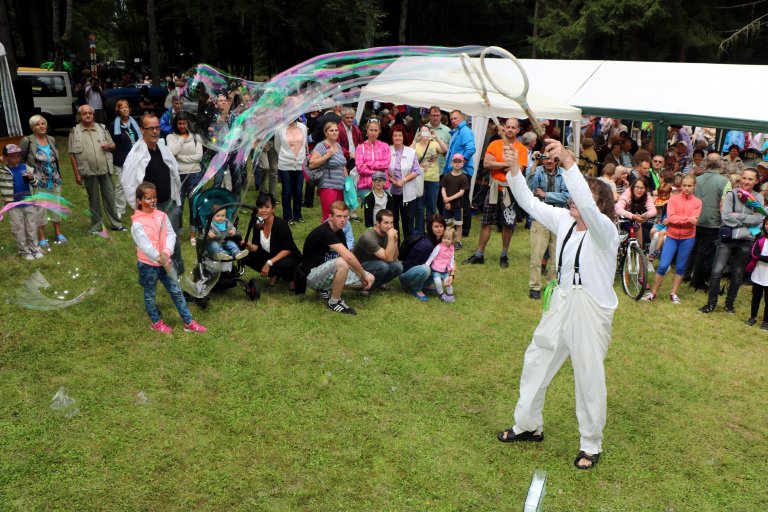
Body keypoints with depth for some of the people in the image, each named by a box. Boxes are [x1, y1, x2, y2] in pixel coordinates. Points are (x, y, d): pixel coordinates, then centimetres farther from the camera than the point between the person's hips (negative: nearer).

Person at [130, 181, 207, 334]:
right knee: (150, 294, 14)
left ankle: (188, 322, 18)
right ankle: (156, 322, 34)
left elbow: (171, 234, -7)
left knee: (176, 291, 10)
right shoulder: (137, 223, -18)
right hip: (148, 265, -5)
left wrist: (166, 253, -23)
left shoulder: (161, 216, -1)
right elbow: (145, 245, -28)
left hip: (164, 262, 5)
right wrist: (159, 259, -37)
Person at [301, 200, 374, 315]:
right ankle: (334, 302, -16)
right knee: (341, 262, -38)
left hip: (327, 271, 9)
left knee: (370, 279, -2)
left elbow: (348, 258, 4)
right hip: (312, 275, -9)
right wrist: (363, 275, -22)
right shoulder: (324, 232, -26)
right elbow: (348, 257, -34)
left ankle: (325, 288, 9)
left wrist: (364, 275, -9)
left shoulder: (339, 232, 3)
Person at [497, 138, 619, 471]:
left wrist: (568, 162, -46)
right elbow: (529, 203, 2)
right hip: (561, 303, 7)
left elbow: (587, 206, -38)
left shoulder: (605, 231, -18)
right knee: (536, 362, 16)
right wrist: (514, 169, -12)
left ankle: (591, 445, 28)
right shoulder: (565, 221, 2)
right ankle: (528, 425, 36)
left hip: (591, 310, -7)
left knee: (589, 377, 6)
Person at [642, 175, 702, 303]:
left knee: (680, 267, 7)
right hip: (671, 236, -1)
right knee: (663, 265, -6)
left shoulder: (697, 202, 1)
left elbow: (693, 221, -12)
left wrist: (675, 219, -16)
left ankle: (673, 293, 19)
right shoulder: (673, 199, 1)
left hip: (688, 238, 1)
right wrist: (687, 219, -19)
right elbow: (670, 217, -13)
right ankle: (653, 293, 6)